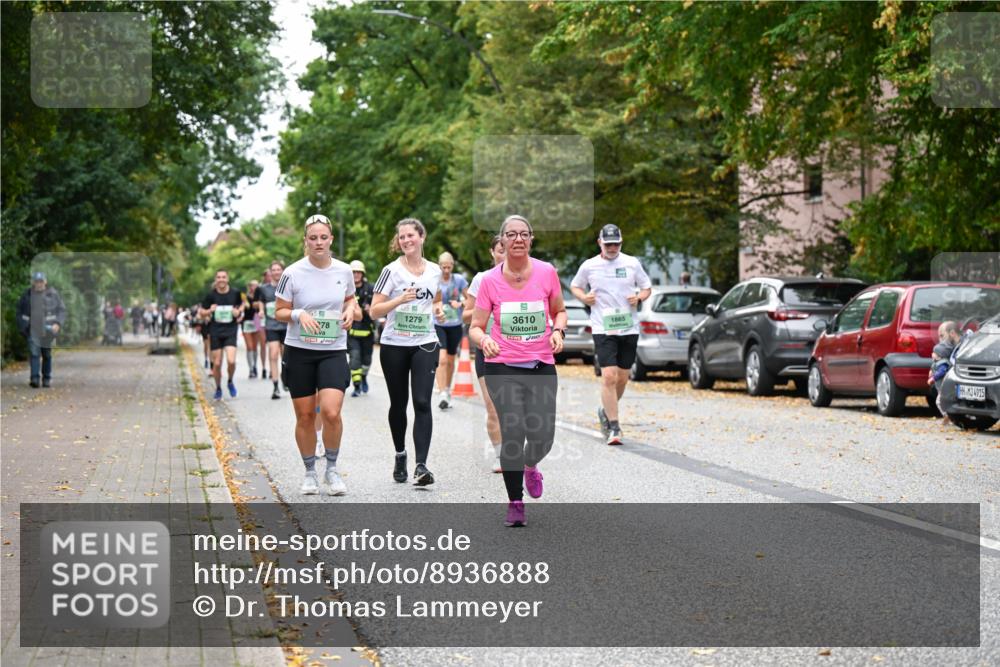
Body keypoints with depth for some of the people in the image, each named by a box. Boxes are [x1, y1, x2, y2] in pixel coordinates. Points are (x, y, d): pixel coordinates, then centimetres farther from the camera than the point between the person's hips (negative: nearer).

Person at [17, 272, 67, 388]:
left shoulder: (53, 294, 0)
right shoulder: (27, 295, 5)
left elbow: (61, 310, 2)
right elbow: (20, 311, 15)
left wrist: (58, 324, -12)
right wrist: (22, 326, 7)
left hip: (47, 329, 0)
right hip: (32, 330, 0)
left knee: (47, 354, 8)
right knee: (34, 353, -12)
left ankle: (47, 379, 19)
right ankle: (35, 378, -16)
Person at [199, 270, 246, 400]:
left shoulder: (235, 293, -2)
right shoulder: (211, 295, -4)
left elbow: (242, 303, 19)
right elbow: (202, 312, 5)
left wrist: (239, 311, -2)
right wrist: (209, 311, -16)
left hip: (231, 331, 0)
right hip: (215, 332, 0)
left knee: (231, 361, -16)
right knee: (217, 363, 2)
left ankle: (230, 382, 13)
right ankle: (218, 388, 24)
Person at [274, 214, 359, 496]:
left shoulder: (343, 271, 2)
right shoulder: (292, 273, -6)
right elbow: (279, 312, 0)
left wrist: (351, 309, -3)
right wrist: (299, 315, -19)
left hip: (334, 351, 1)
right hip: (299, 350, -1)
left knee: (331, 412, -15)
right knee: (305, 416, 4)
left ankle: (331, 469, 6)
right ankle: (310, 472, 23)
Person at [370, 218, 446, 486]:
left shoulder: (434, 271, 7)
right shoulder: (392, 271, -4)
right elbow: (374, 311, -7)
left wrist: (438, 309, 4)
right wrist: (400, 299, -22)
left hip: (425, 345, 1)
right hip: (394, 345, -1)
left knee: (422, 402, -12)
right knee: (398, 404, 9)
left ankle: (421, 465, -16)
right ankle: (400, 455, 30)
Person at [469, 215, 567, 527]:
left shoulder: (546, 272, -1)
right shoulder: (490, 280, -4)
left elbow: (559, 310, 14)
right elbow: (476, 326, 1)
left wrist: (558, 330, -6)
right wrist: (483, 340, -21)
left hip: (541, 365, 1)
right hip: (502, 366, -1)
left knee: (542, 436, -7)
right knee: (513, 433, -13)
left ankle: (530, 466, 32)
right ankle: (515, 503, 6)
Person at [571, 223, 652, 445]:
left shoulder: (632, 263, 6)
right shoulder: (589, 266, 3)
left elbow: (647, 287, 16)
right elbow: (575, 286, 19)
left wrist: (639, 297, -6)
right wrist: (583, 296, -3)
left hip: (629, 327, 2)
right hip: (603, 329, -2)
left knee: (622, 378, 8)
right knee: (609, 377, -14)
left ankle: (605, 411, 34)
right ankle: (613, 427, -10)